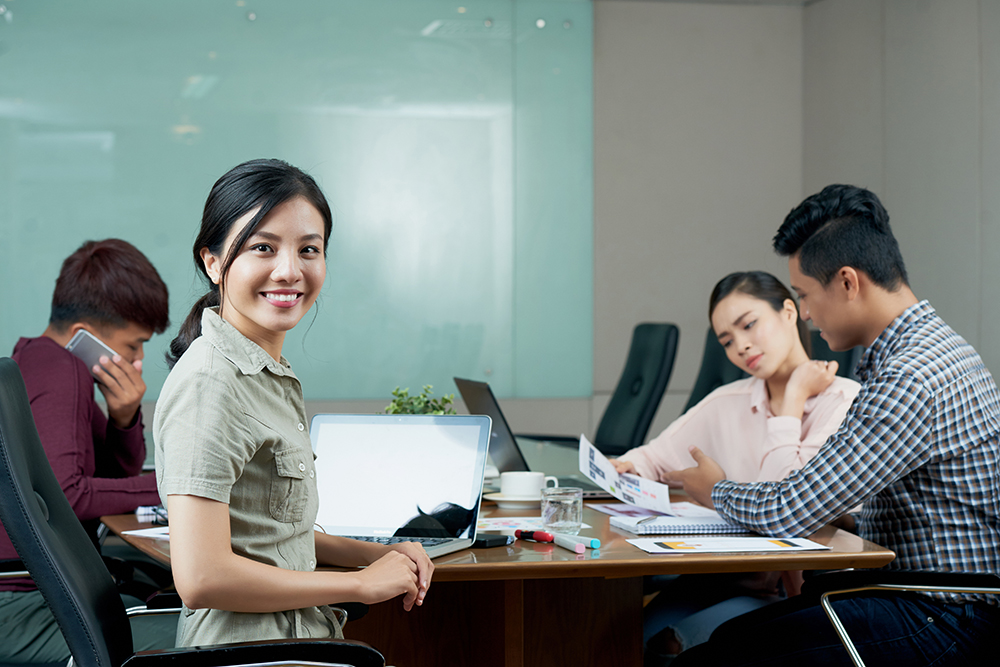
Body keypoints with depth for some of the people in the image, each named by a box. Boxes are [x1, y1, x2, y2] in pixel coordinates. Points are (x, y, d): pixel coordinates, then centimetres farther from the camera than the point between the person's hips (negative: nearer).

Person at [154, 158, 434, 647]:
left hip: (297, 635, 9)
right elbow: (201, 578, -23)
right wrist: (363, 583, -13)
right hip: (246, 648, -9)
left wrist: (379, 553, 5)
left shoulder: (271, 373, 12)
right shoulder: (209, 383, -16)